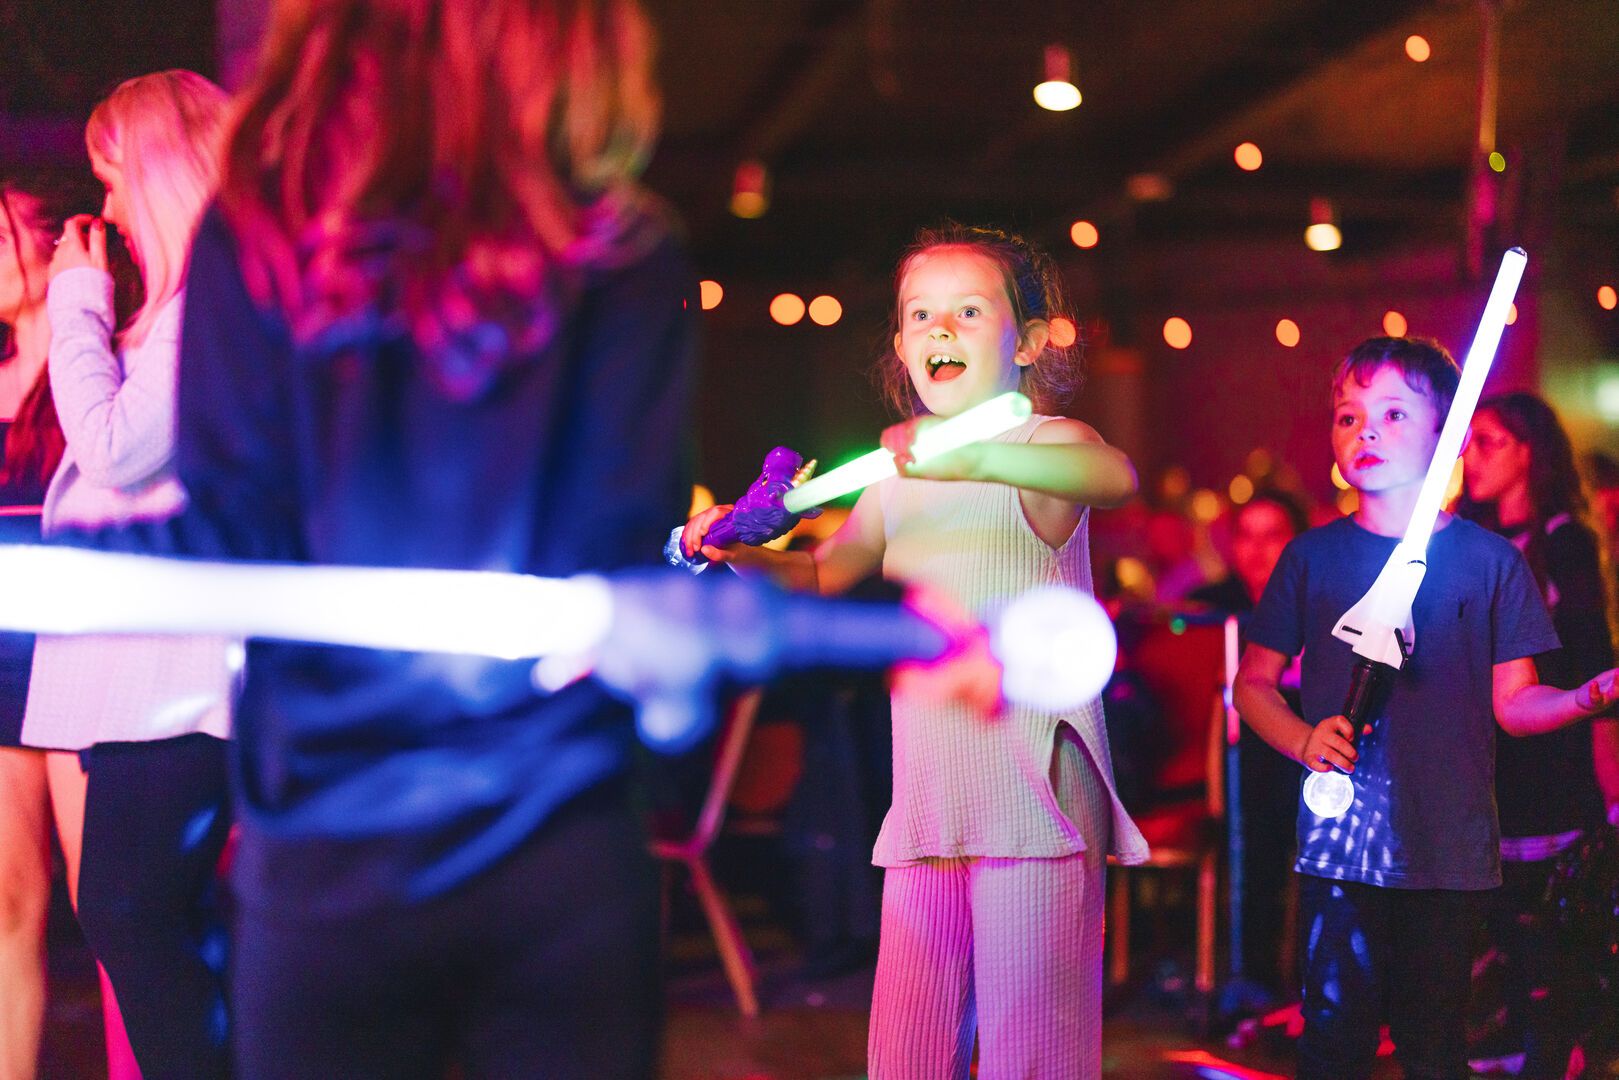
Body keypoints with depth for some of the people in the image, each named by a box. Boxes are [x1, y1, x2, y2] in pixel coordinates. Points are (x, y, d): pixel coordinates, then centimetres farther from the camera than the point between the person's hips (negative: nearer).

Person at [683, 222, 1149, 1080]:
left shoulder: (1041, 444, -3)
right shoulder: (899, 472, 17)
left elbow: (1115, 475, -27)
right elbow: (826, 574, 30)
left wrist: (977, 457, -42)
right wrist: (743, 553, 11)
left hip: (1034, 785, -6)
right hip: (928, 791, 6)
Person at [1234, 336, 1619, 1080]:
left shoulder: (1488, 559, 5)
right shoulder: (1313, 557, 7)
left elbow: (1513, 701, 6)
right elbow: (1253, 683, 12)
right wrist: (1305, 740, -7)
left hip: (1450, 849, 0)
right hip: (1339, 836, 0)